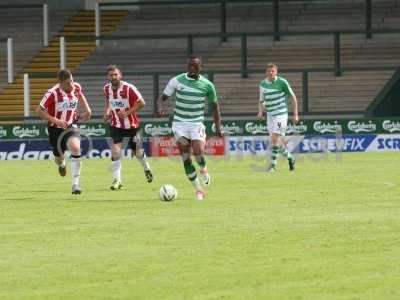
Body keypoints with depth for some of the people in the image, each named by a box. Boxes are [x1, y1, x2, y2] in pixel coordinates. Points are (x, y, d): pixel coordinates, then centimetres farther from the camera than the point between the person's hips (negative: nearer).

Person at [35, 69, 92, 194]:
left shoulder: (76, 87, -7)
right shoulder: (53, 93, -22)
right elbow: (39, 110, -17)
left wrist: (87, 109, 8)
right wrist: (56, 120, -26)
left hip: (71, 126, 1)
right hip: (56, 128, -1)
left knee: (75, 147, -29)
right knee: (59, 158, 13)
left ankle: (76, 183, -25)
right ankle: (62, 164, 57)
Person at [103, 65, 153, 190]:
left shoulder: (129, 88, -20)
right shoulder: (107, 89, -4)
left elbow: (141, 103, -15)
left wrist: (127, 113, -22)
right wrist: (107, 112, -1)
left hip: (131, 125, -2)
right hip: (116, 125, 2)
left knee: (137, 152, 12)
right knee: (115, 151, -15)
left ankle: (146, 169, 45)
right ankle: (117, 180, -8)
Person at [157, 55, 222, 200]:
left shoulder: (207, 85, -2)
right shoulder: (176, 81, -4)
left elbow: (215, 105, 10)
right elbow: (162, 97, 2)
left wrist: (218, 127, 4)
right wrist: (160, 108, -21)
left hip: (197, 123, -1)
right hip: (180, 123, 1)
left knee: (198, 152, -22)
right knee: (186, 158, -5)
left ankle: (203, 168, 15)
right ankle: (198, 189, 8)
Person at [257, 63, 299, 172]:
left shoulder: (282, 82, -7)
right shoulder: (263, 84, 6)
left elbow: (293, 97, 0)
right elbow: (261, 101, 18)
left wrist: (295, 114, -3)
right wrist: (260, 111, -3)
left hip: (281, 114, -5)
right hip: (270, 115, 5)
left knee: (275, 138, -16)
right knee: (276, 141, 6)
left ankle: (273, 164, -11)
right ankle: (290, 158, 29)